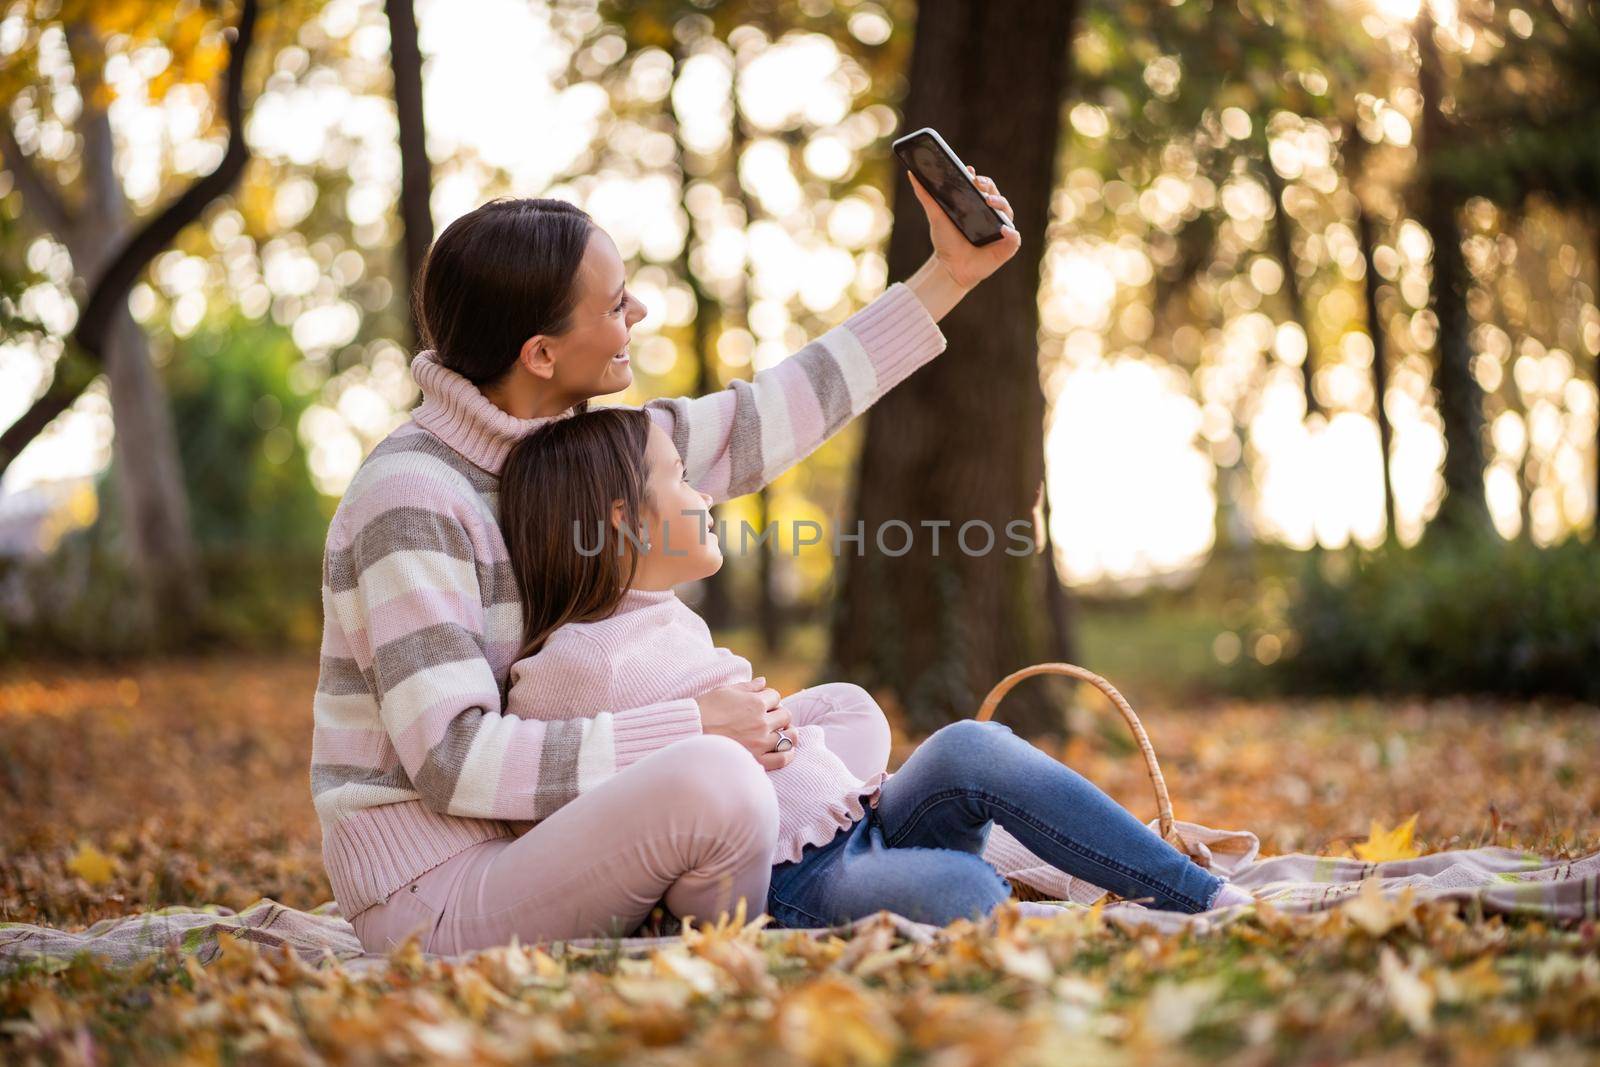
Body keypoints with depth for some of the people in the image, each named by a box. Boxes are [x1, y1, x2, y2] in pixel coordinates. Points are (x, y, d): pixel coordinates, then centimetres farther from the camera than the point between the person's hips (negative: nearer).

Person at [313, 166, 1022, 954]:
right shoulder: (412, 499, -22)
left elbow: (757, 423, 9)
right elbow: (453, 761, -26)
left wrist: (947, 277, 11)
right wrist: (693, 730, -26)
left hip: (531, 845, 9)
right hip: (434, 894, -9)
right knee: (713, 775, -33)